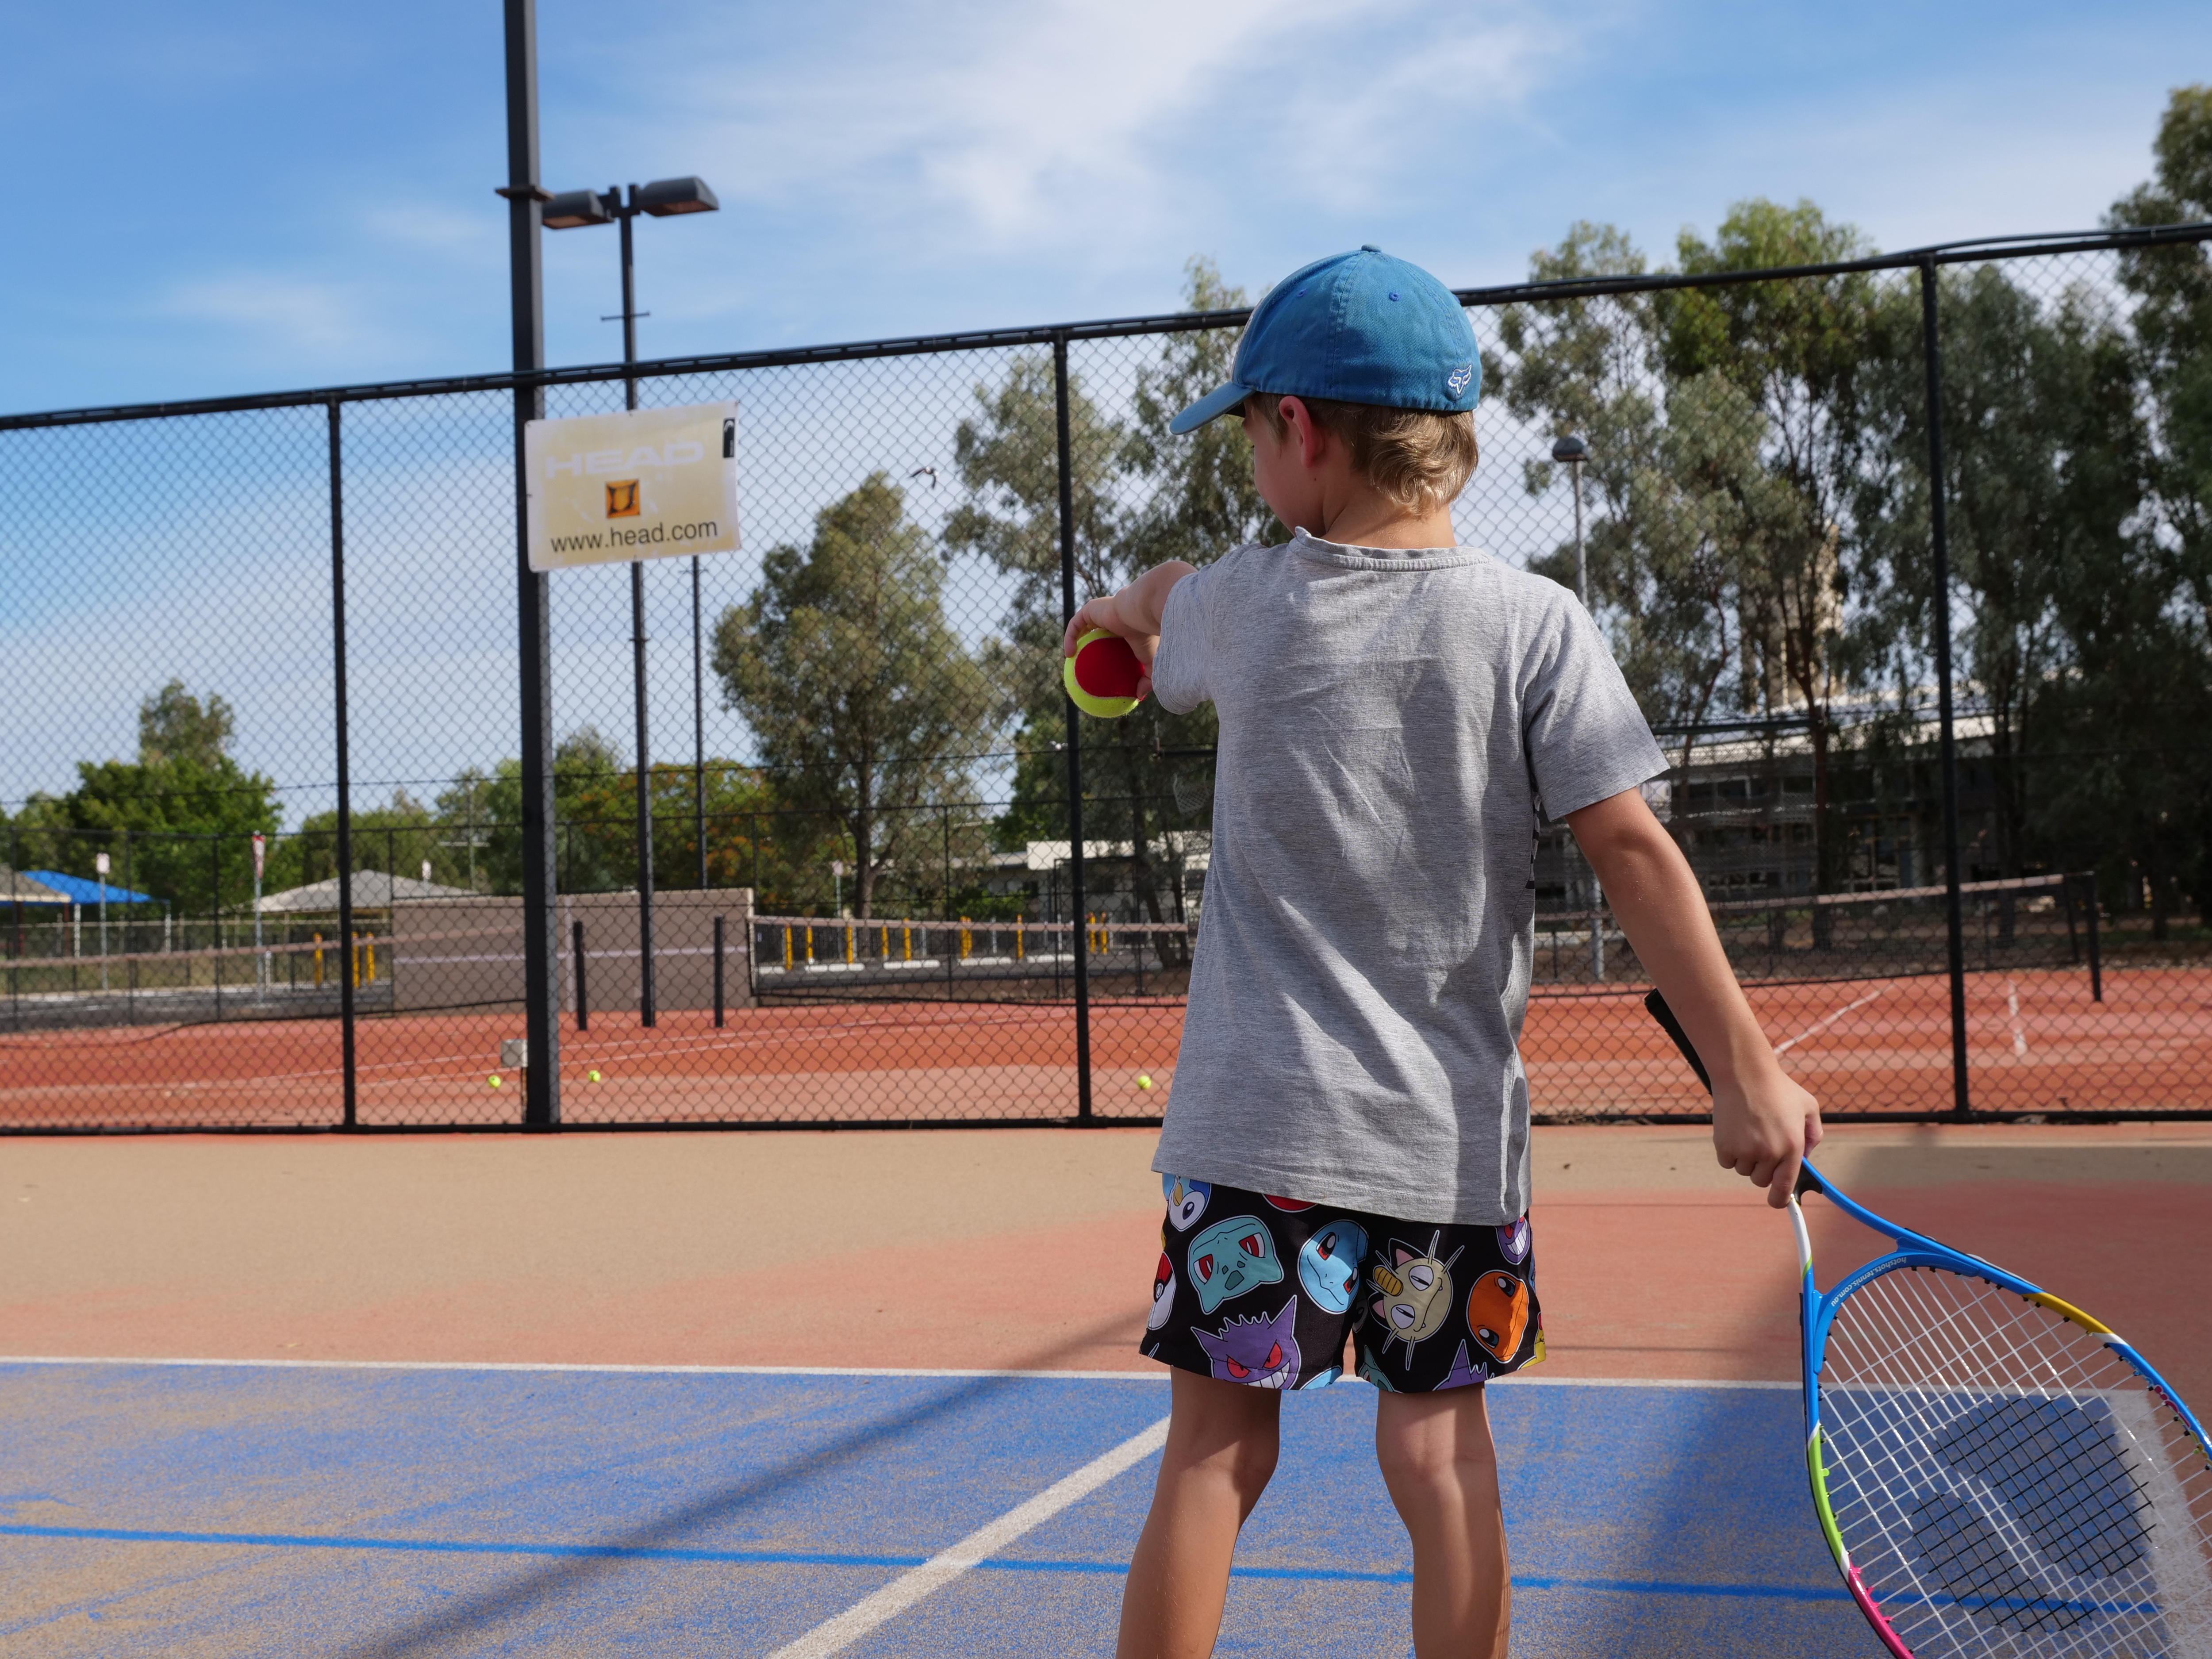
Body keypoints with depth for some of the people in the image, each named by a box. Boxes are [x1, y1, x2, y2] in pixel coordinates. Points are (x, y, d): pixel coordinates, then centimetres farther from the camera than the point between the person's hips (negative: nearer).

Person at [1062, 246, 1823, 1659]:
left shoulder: (1240, 606, 0)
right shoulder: (1534, 623, -5)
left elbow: (1157, 605, 25)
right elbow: (1634, 851, -9)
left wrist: (1121, 612, 50)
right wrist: (1747, 1070, -7)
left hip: (1260, 1123, 0)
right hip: (1457, 1134, 1)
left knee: (1219, 1450, 5)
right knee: (1442, 1448, 10)